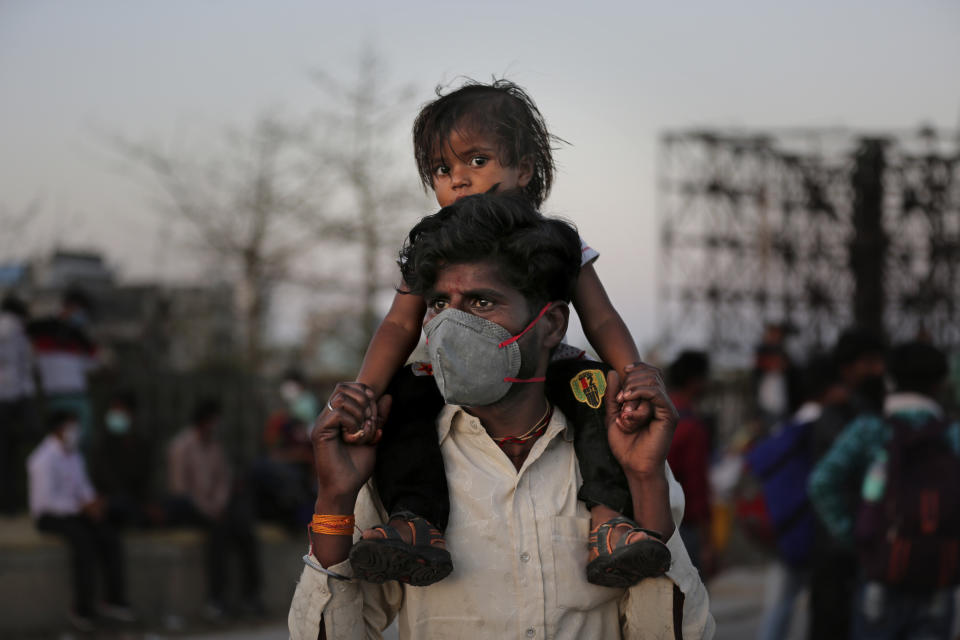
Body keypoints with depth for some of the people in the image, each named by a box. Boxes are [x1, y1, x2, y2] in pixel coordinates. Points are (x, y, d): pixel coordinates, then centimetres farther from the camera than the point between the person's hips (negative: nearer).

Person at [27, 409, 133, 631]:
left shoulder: (74, 456, 9)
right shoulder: (45, 460, -18)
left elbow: (83, 485, 15)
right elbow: (46, 499, -24)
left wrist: (93, 501, -8)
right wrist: (82, 507, -25)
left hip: (74, 511, 7)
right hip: (49, 515, -7)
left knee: (110, 537, -18)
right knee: (83, 540, -35)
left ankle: (113, 600, -14)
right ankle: (83, 608, -29)